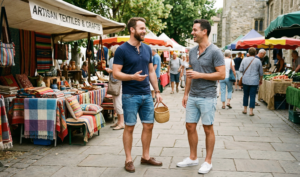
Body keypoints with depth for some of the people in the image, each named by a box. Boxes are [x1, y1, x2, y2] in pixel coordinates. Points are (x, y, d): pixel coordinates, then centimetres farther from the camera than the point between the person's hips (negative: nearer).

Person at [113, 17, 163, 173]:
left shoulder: (147, 49, 9)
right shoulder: (122, 50, -8)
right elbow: (115, 73, -11)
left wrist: (157, 91, 10)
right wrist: (133, 76, -26)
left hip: (146, 95, 6)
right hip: (130, 96, -5)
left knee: (148, 126, 10)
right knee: (129, 127, 4)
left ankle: (146, 156, 26)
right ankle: (128, 159, 18)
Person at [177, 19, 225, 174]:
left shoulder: (215, 51, -11)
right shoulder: (192, 51, 9)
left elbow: (221, 74, -15)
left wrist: (200, 75, -18)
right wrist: (186, 93, 14)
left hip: (207, 97, -6)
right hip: (192, 97, 7)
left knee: (208, 128, 5)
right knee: (190, 126, 11)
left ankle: (208, 161, 19)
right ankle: (193, 158, 27)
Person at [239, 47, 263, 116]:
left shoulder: (244, 59, 0)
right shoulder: (258, 61, -3)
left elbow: (241, 70, 1)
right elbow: (261, 72, 4)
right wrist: (260, 80, 18)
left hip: (245, 80, 2)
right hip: (254, 81, -2)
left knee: (246, 95, 14)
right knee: (252, 96, 2)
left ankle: (245, 109, 22)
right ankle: (251, 111, 4)